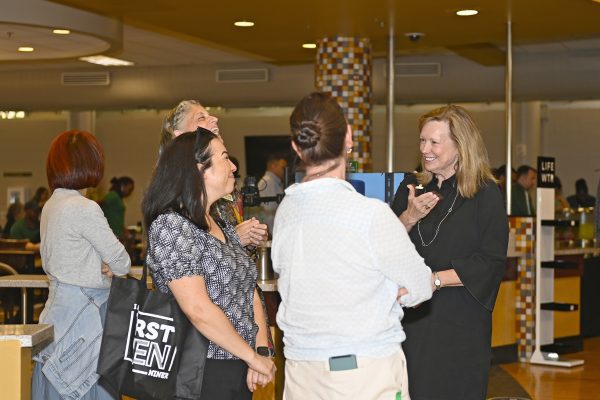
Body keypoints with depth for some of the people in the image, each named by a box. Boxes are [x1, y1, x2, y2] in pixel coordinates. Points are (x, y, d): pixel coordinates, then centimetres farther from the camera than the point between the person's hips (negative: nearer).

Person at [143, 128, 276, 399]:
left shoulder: (223, 227, 13)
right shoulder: (170, 225, -14)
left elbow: (249, 292, 11)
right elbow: (198, 309, -21)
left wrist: (262, 350, -4)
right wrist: (253, 356, -14)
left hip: (241, 373, 8)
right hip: (201, 374, -8)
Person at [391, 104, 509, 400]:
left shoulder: (485, 195, -5)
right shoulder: (410, 189, 10)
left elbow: (492, 262, -10)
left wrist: (433, 280, -18)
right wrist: (409, 218, -11)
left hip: (461, 322, -3)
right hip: (411, 317, 4)